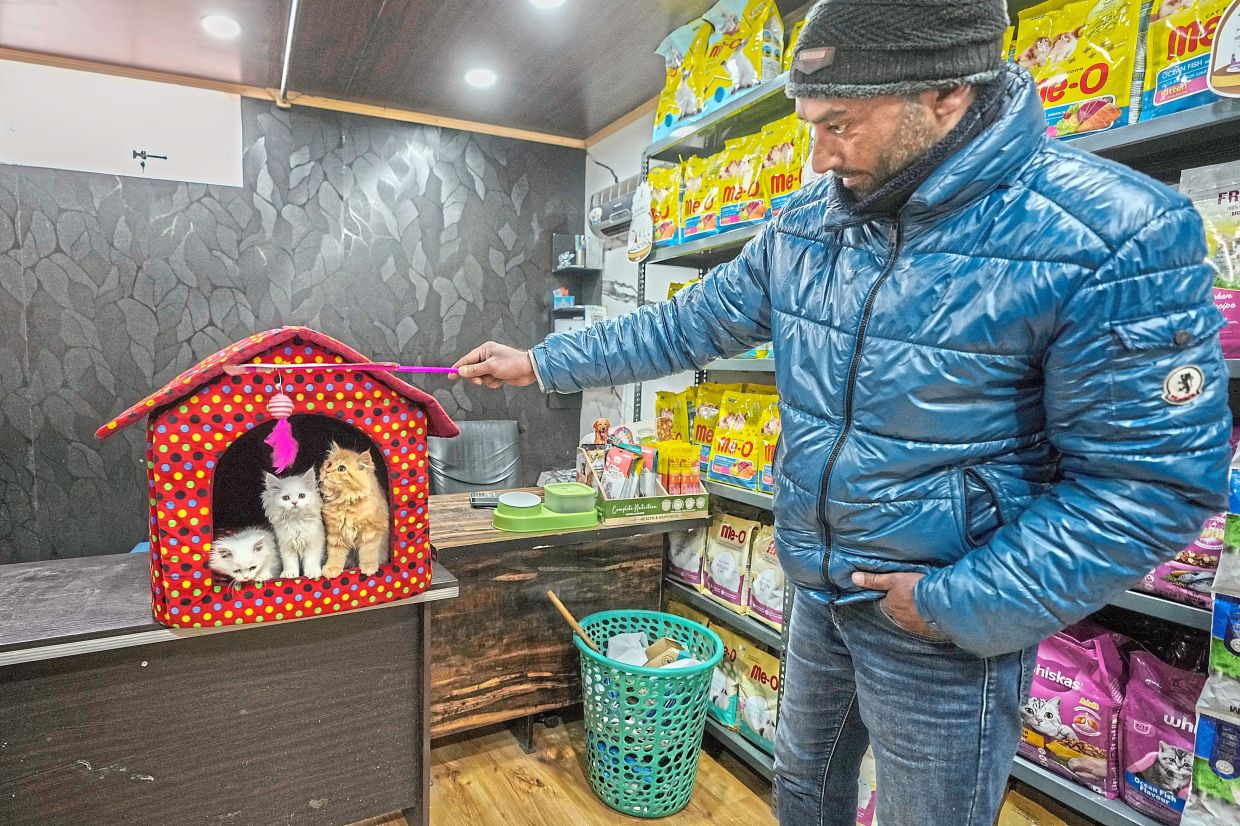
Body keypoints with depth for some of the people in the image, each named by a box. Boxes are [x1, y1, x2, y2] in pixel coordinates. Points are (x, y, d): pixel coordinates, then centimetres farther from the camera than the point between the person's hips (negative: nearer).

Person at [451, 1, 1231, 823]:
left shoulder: (1117, 238, -21)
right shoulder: (806, 223, -3)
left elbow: (1157, 476, -18)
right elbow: (689, 324, 5)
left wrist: (962, 604, -20)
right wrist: (540, 362, 7)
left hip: (949, 624, -5)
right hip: (818, 593, 6)